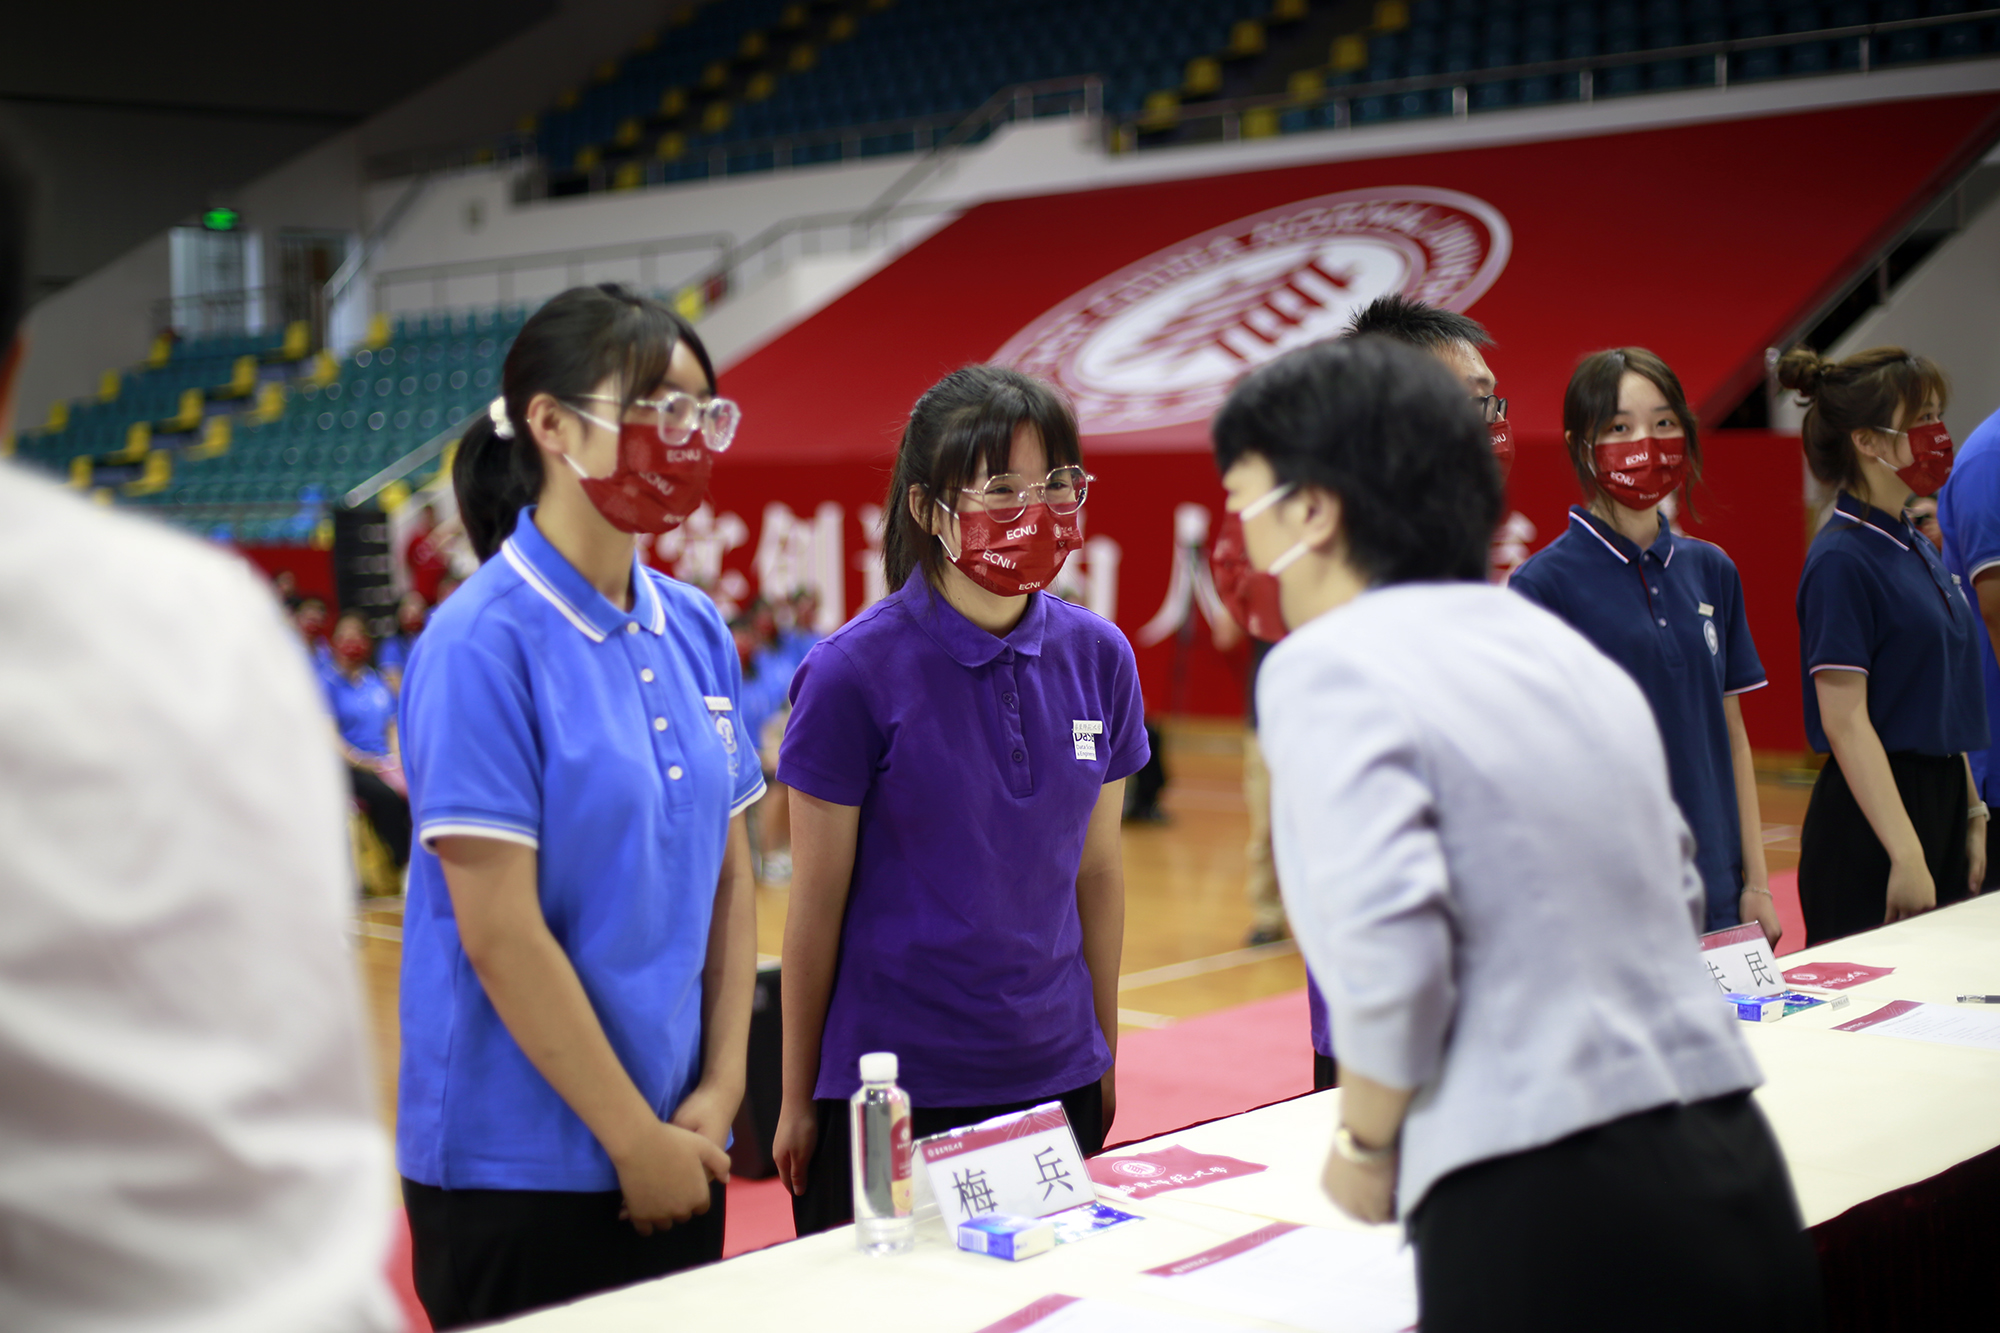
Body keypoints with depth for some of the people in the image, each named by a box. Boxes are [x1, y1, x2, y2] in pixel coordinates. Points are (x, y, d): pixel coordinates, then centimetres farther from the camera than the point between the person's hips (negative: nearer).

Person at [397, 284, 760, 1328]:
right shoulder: (485, 642, -15)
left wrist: (719, 1092, 0)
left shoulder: (695, 632, 6)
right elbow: (499, 933, -17)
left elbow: (730, 878, 9)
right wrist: (636, 1139, -13)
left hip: (676, 1150, 7)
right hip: (522, 1164, -6)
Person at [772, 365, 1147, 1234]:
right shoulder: (853, 672, -12)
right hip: (890, 1085, -4)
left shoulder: (1098, 657, 1)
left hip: (1054, 1078, 4)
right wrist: (798, 1101, -1)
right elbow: (817, 903, -6)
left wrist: (1104, 1059, 14)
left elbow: (1098, 873, 9)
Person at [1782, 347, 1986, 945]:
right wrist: (1907, 856, -22)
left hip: (1938, 801, 9)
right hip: (1870, 814, -9)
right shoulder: (1843, 558, -14)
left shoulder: (1918, 549, 14)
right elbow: (1845, 721, -19)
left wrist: (1971, 816, 15)